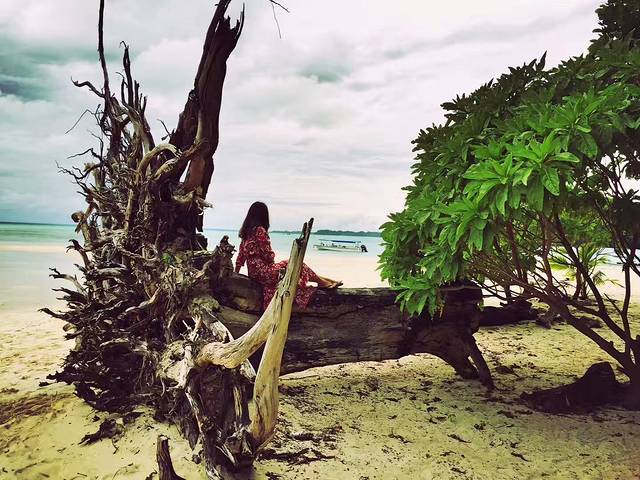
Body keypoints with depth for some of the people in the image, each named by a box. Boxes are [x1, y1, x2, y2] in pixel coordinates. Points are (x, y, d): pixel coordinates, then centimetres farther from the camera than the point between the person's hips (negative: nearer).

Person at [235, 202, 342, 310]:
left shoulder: (245, 232, 11)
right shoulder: (260, 230, -15)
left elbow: (240, 256, 13)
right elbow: (268, 255, -15)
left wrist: (235, 275, 20)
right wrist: (272, 257, 7)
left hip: (253, 273, 9)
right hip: (263, 272, -9)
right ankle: (323, 282, 13)